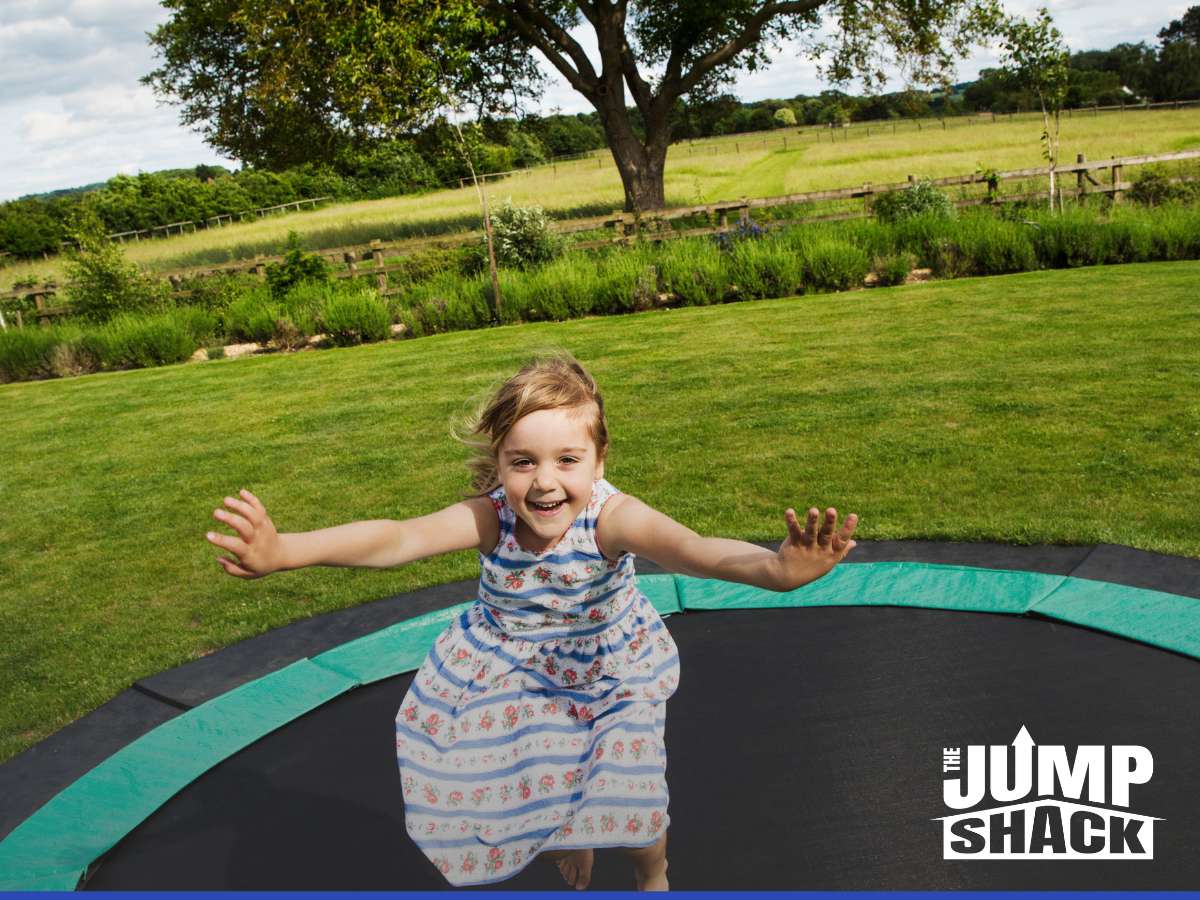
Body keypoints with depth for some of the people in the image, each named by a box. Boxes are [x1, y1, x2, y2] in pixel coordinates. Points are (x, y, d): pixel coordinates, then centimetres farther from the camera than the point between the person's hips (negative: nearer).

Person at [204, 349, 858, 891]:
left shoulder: (611, 518, -36)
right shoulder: (490, 518, -30)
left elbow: (687, 549, -55)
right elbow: (400, 537, -45)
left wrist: (773, 567, -76)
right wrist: (282, 551, -62)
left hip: (612, 672, -1)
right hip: (514, 675, 2)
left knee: (629, 795, 3)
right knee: (540, 789, 9)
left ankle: (652, 876, 42)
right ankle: (570, 855, 48)